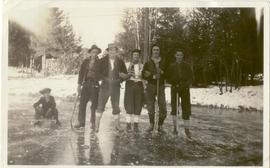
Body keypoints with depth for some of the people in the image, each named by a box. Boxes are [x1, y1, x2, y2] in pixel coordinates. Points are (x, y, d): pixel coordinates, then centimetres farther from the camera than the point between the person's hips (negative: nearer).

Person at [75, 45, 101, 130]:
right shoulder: (85, 61, 10)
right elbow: (81, 73, 10)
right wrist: (79, 84, 4)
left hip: (95, 85, -3)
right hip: (86, 84, 3)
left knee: (94, 105, 0)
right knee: (82, 103, 3)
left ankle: (93, 123, 9)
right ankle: (81, 122, 13)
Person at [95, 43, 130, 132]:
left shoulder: (120, 62, 6)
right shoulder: (102, 61, 2)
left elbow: (126, 74, 10)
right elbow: (98, 72, 1)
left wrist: (123, 76, -13)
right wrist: (104, 78, -15)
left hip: (116, 87, 1)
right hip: (105, 86, -1)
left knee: (116, 106, 7)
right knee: (100, 106, 0)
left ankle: (117, 124, 19)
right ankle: (97, 124, 11)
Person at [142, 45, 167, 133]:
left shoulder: (163, 63, 8)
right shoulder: (148, 63, 6)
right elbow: (143, 75, -1)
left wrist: (161, 73, -12)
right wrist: (153, 76, -14)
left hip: (161, 86, 0)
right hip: (150, 86, 0)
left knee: (163, 107, -5)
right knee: (150, 107, 4)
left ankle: (160, 126, 8)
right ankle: (151, 125, 19)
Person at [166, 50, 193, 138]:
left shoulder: (187, 66, 9)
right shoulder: (171, 66, 10)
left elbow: (191, 77, 7)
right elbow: (168, 78, 8)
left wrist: (186, 84, -11)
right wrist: (175, 83, -9)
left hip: (185, 88, 0)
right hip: (175, 88, 0)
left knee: (186, 108, -3)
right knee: (174, 107, -2)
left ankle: (187, 129, 4)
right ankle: (175, 127, 11)